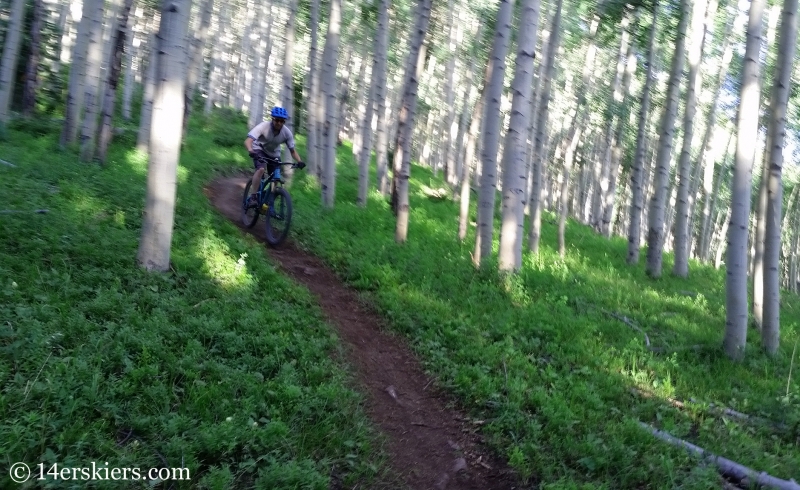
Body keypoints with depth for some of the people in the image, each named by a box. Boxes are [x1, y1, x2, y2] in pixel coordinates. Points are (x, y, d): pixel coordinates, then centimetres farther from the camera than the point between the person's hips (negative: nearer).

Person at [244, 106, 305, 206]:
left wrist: (299, 161, -33)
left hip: (274, 153, 4)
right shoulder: (264, 126, -32)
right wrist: (251, 151, -62)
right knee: (261, 169, -31)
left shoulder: (287, 132, -22)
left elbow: (292, 150, -14)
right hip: (259, 149, -4)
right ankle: (252, 197, -23)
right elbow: (248, 141, -41)